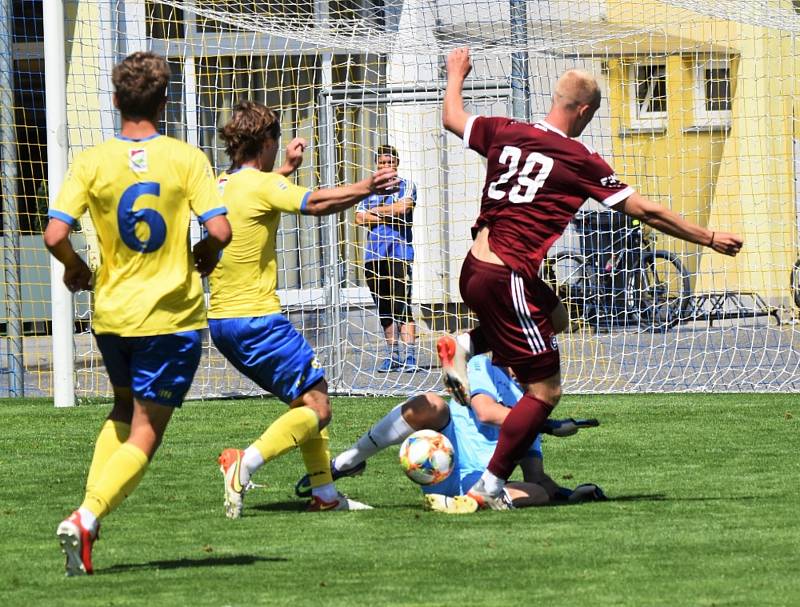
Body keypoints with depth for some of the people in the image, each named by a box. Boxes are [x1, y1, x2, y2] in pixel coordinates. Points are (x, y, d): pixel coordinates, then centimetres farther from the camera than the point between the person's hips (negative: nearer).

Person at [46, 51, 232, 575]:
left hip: (111, 313, 3)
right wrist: (203, 260, 7)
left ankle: (90, 506, 11)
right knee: (145, 434, 2)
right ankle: (87, 518, -18)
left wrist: (77, 269, 8)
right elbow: (220, 230, -15)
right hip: (172, 314, -3)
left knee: (124, 411, 26)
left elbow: (56, 234, -12)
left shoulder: (92, 162, -5)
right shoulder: (187, 158, -8)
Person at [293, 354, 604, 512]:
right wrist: (547, 424, -12)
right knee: (429, 404, -31)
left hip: (474, 486, 4)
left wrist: (565, 494, 2)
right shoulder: (482, 366, 13)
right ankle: (349, 461, -21)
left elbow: (535, 477, 23)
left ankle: (460, 503, -32)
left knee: (540, 494, -24)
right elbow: (485, 411, -8)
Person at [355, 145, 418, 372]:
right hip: (373, 256, 5)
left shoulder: (406, 186, 6)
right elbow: (359, 218, 7)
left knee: (402, 308, -11)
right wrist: (388, 216, -3)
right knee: (384, 310, 7)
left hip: (399, 253, -5)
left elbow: (403, 207, -12)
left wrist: (376, 211, 1)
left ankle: (408, 358, -14)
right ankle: (392, 356, 13)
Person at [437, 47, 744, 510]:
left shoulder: (505, 132, 6)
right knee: (545, 391, 2)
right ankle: (490, 487, -2)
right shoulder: (580, 161, -8)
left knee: (555, 316, 33)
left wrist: (457, 75, 45)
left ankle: (466, 345, 15)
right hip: (510, 278, -8)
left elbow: (452, 118, 25)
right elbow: (645, 211, -6)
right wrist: (709, 238, 3)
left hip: (473, 270, 8)